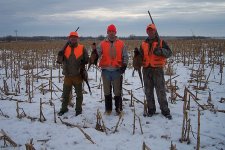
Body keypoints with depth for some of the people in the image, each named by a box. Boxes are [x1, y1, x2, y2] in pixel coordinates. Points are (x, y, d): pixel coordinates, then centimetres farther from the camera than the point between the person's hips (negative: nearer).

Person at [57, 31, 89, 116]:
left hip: (78, 75, -2)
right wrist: (60, 55, -13)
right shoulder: (65, 48, 6)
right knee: (65, 93, 13)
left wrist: (83, 61, -14)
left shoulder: (82, 48, -1)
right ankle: (64, 108, 29)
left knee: (79, 93, 9)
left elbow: (87, 59, 2)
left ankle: (78, 109, 23)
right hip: (67, 75, 2)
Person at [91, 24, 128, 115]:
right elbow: (97, 54, -3)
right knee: (107, 91, 9)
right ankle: (108, 109, 20)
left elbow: (125, 56, 6)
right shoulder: (102, 44, 6)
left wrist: (124, 65, -6)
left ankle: (118, 109, 16)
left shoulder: (121, 43, 6)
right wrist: (94, 57, -26)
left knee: (117, 91, 4)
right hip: (106, 71, 1)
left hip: (117, 71, -1)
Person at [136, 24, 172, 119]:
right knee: (148, 91, 9)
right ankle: (151, 110, 20)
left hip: (157, 69, -4)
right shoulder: (143, 44, 14)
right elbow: (141, 57, 18)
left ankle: (165, 110, 8)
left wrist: (161, 51, -24)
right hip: (146, 70, 4)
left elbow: (169, 53, -6)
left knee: (161, 91, -2)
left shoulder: (161, 42, 3)